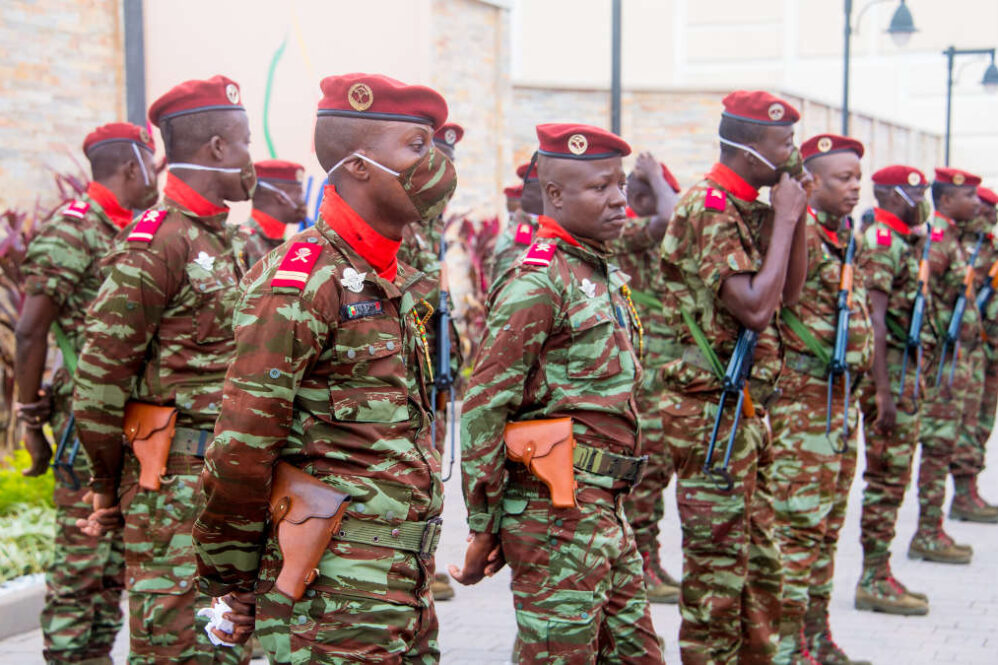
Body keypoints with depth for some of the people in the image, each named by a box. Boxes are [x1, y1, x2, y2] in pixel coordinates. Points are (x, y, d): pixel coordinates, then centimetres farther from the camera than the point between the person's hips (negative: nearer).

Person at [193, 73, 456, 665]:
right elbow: (242, 446, -16)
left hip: (409, 569, 8)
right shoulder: (302, 280, -15)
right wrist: (231, 580, -10)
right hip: (334, 588, -8)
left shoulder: (403, 282, 13)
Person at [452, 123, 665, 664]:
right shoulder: (539, 280, -13)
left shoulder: (604, 274, 16)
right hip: (557, 513, -9)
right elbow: (483, 406, -16)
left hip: (606, 511, 9)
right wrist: (483, 528, -14)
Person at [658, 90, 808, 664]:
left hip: (749, 410, 10)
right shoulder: (709, 207, -16)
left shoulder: (749, 208, 13)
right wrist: (785, 217, -16)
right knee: (718, 570, -3)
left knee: (762, 562, 17)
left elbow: (791, 291, 13)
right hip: (713, 411, -10)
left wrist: (797, 211, 4)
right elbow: (755, 308, -24)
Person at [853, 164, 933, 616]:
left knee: (893, 474, 12)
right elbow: (873, 319, -21)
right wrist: (883, 389, -24)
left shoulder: (902, 243, 17)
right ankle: (874, 580, 0)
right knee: (887, 474, -6)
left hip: (904, 370, 10)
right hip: (889, 372, -10)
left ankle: (878, 576, 18)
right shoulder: (882, 243, -14)